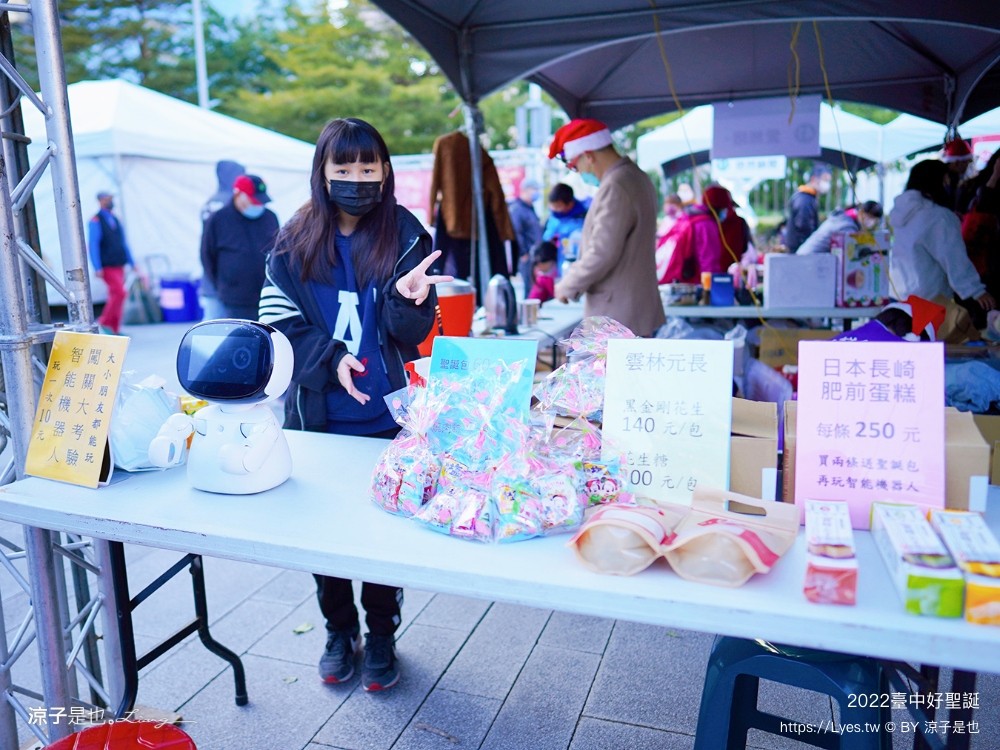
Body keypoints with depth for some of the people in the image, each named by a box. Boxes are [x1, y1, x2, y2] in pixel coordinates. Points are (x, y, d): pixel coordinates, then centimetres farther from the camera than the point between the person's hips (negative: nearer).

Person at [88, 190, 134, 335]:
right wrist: (97, 268, -17)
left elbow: (123, 243, 20)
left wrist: (132, 262, 16)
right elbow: (93, 245, -11)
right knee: (119, 292, -17)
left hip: (119, 265, 7)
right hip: (107, 267, -7)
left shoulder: (115, 219, 16)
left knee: (115, 295, 6)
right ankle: (104, 322, -4)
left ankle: (114, 329, 10)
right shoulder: (96, 221, -6)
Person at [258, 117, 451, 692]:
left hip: (389, 418, -1)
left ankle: (382, 635, 31)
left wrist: (407, 296, -30)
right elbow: (279, 323, -2)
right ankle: (339, 629, 35)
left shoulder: (404, 235, -3)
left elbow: (414, 331, -9)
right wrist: (331, 359, -17)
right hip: (319, 415, 2)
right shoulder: (295, 242, 1)